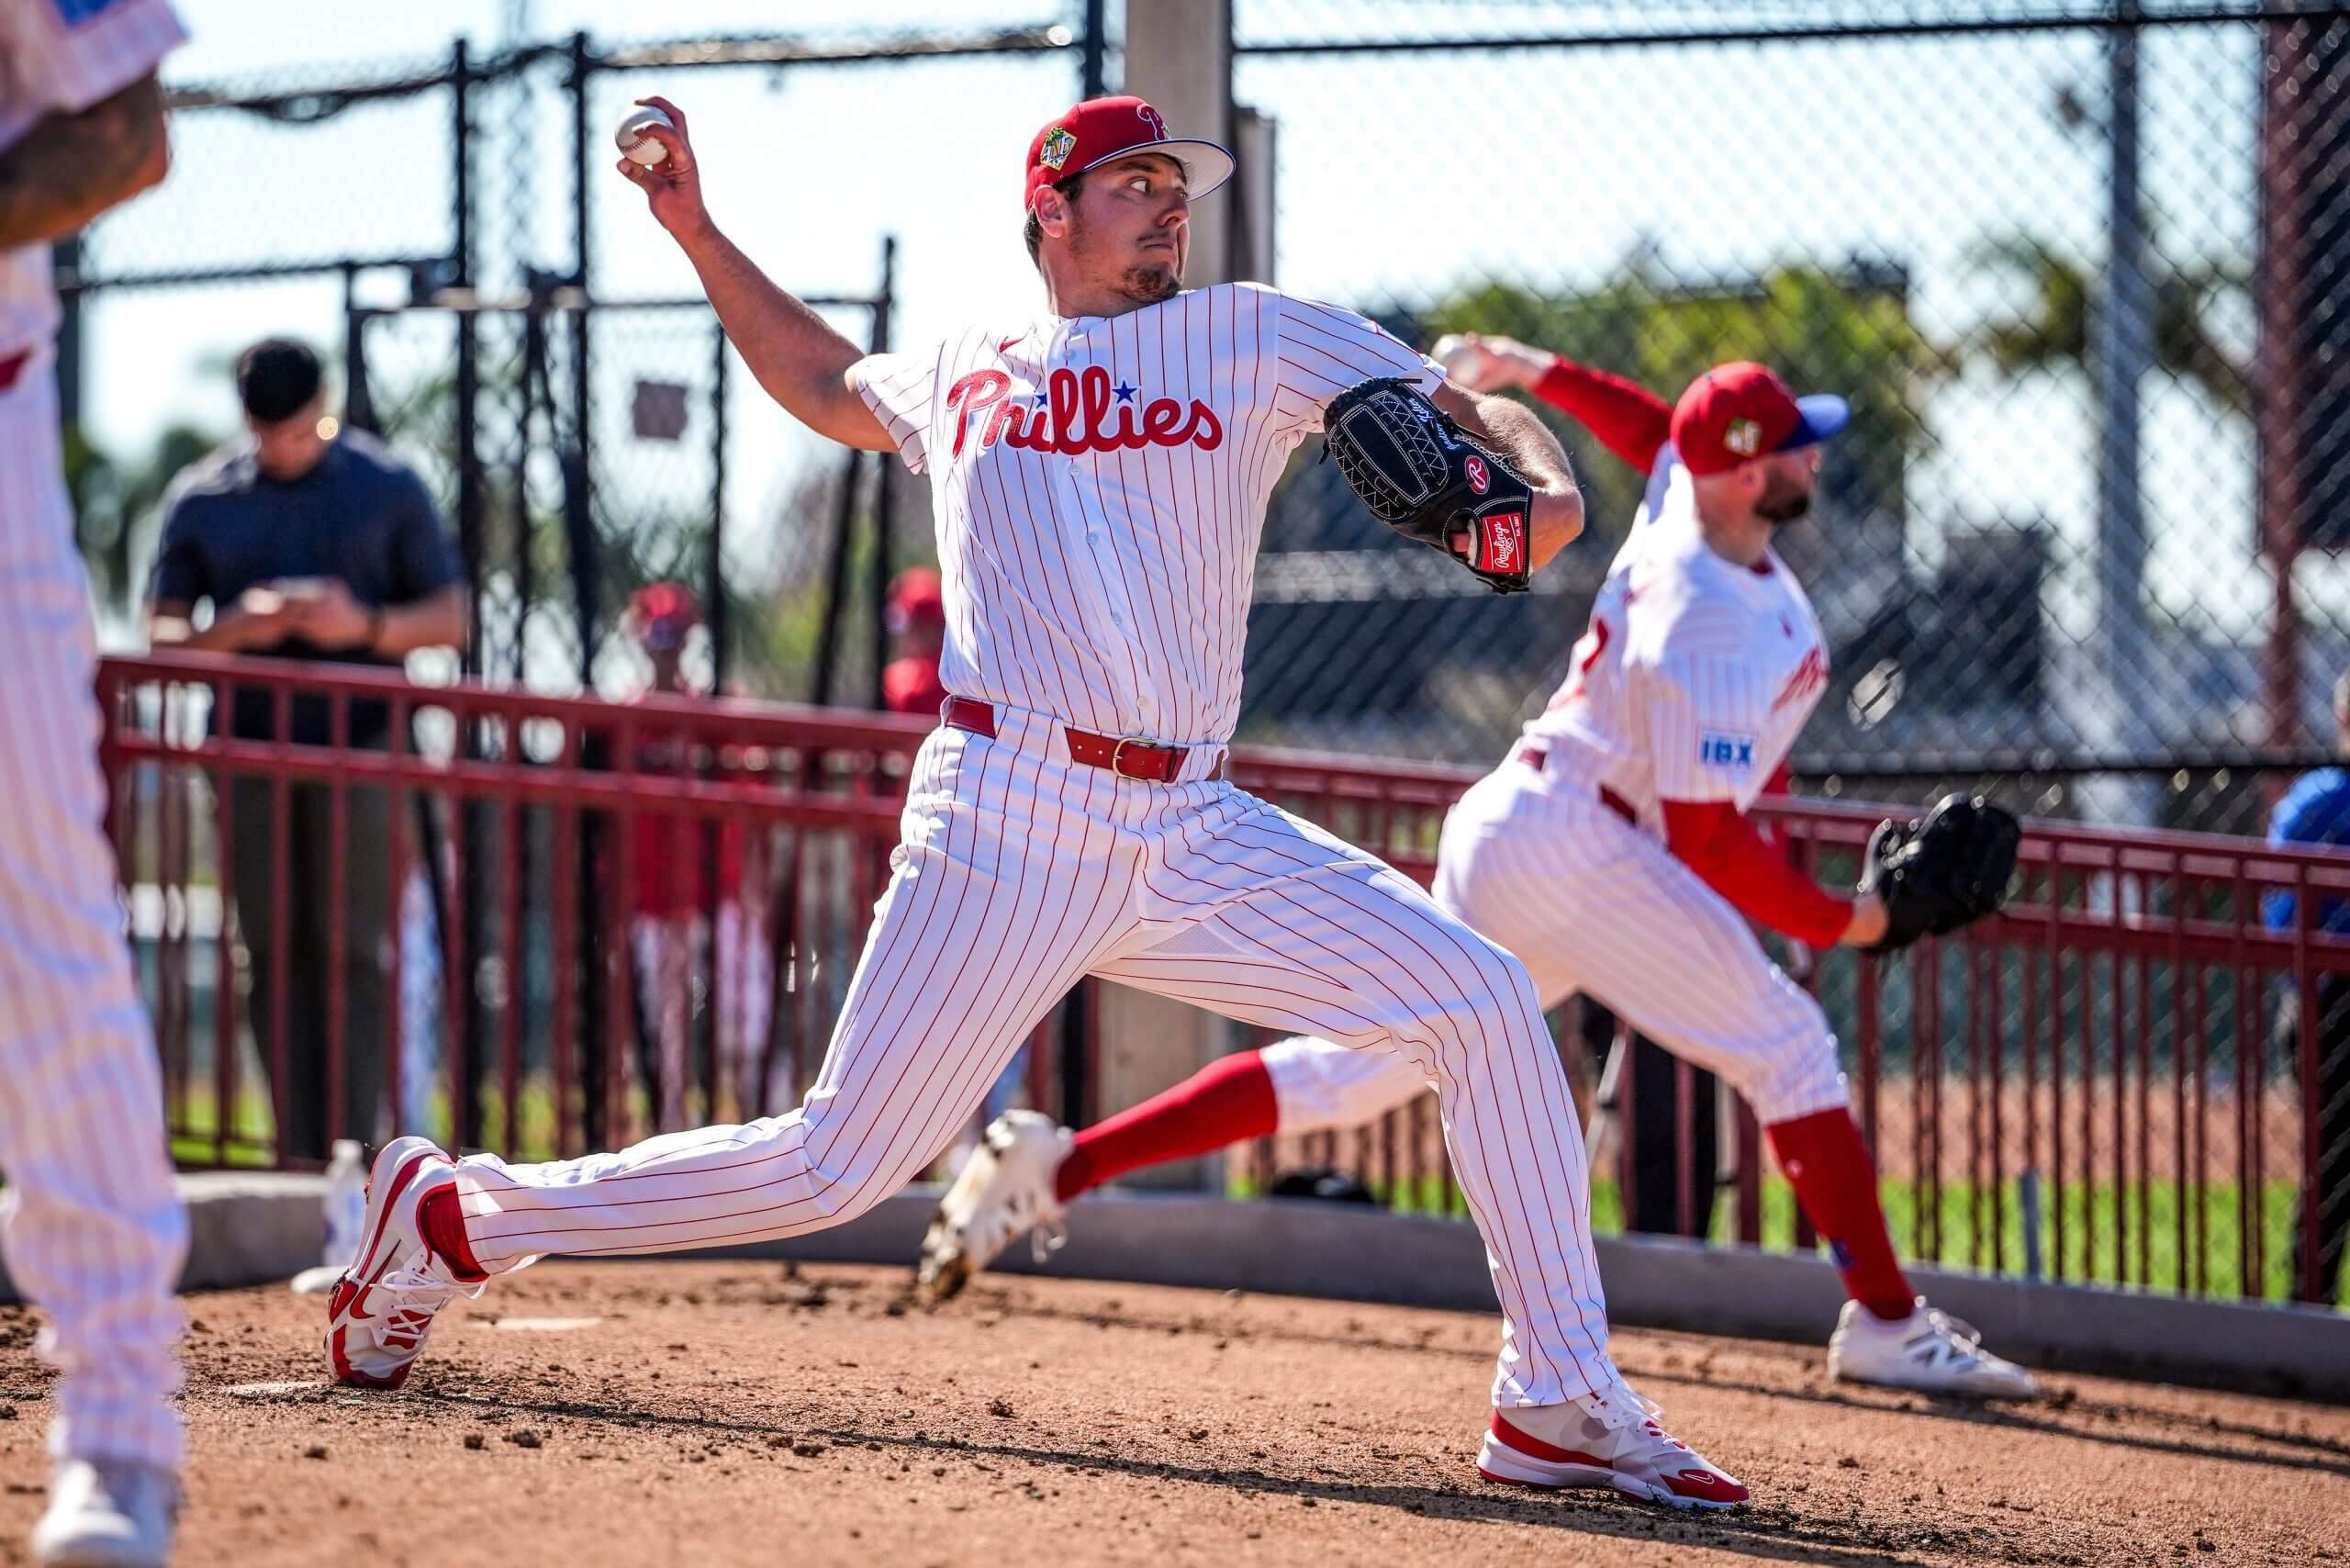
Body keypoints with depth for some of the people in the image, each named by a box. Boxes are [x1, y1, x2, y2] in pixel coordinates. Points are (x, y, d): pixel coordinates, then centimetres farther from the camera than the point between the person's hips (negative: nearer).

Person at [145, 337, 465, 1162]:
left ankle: (349, 1148, -8)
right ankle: (296, 1152, 1)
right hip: (252, 753, 2)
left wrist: (365, 626, -13)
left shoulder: (389, 489, 7)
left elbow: (449, 619, 7)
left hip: (358, 752, -2)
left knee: (353, 950, -8)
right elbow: (162, 632, 10)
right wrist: (237, 630, -12)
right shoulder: (201, 499, 10)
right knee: (275, 954, -1)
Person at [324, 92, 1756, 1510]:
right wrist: (699, 235, 29)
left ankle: (1562, 1408, -7)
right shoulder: (962, 373, 14)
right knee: (837, 1167, -6)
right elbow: (827, 384, 37)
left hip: (1196, 838, 2)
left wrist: (1542, 489, -16)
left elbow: (1474, 408, 5)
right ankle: (459, 1213, 12)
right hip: (1008, 821, -2)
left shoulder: (1249, 338, 12)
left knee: (1483, 1003, -12)